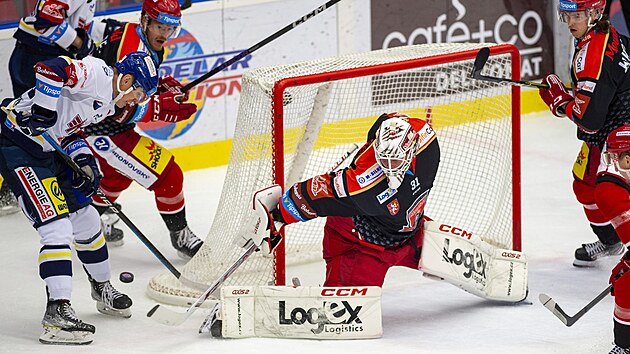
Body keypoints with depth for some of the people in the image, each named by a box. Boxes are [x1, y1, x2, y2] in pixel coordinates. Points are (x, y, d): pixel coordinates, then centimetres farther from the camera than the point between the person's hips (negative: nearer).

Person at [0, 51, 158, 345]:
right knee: (57, 227, -18)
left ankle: (103, 290, 41)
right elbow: (48, 69, -31)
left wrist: (85, 161, 1)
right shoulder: (97, 73, -18)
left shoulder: (106, 102, 14)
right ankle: (57, 312, -21)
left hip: (48, 149, 11)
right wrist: (42, 112, -31)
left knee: (85, 218, 20)